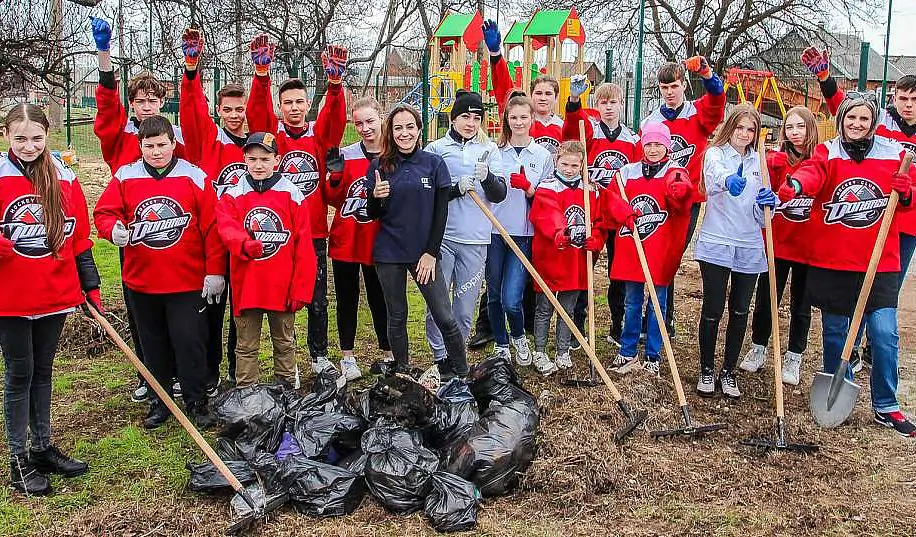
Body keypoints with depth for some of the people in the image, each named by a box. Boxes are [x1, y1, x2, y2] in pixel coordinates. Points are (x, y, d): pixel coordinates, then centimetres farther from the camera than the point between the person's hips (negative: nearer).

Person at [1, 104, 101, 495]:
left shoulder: (65, 179, 3)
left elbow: (80, 238, 7)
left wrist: (91, 287, 8)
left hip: (56, 294, 3)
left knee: (42, 372, 16)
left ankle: (43, 448, 28)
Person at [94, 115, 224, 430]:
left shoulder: (194, 177, -4)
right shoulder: (125, 177, 3)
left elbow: (212, 227, -5)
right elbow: (104, 212, 5)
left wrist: (215, 271, -7)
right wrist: (113, 229, -20)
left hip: (187, 281, -3)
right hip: (141, 281, 3)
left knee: (189, 342, 0)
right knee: (153, 344, 14)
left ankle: (197, 401, 16)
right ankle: (159, 401, 28)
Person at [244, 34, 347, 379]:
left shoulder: (320, 134, 4)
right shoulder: (271, 133, 2)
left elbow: (337, 117, -13)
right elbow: (256, 111, -15)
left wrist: (335, 82, -30)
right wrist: (261, 73, -31)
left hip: (314, 233, 1)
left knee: (317, 300, 11)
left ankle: (320, 356, 27)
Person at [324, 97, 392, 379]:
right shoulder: (346, 155, 0)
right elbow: (333, 200, 1)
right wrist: (336, 175, -17)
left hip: (377, 242, -1)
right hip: (344, 241, 1)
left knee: (379, 299, 9)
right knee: (347, 300, 9)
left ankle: (389, 355, 22)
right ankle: (347, 357, 21)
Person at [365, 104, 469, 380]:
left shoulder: (434, 163, 0)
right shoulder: (379, 166, 3)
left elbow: (441, 212, -1)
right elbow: (372, 215, 7)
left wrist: (431, 252, -7)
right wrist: (376, 197, -15)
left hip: (424, 253, -1)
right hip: (388, 254, 2)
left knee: (445, 317, -3)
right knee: (396, 316, 11)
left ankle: (461, 374, 12)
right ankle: (401, 372, 27)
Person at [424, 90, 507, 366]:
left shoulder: (489, 150, 11)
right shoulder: (436, 149, 4)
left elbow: (500, 195, 4)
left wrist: (487, 178, -16)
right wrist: (456, 189, -17)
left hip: (475, 239, 2)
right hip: (440, 236, -1)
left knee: (465, 309, 7)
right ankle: (440, 359, 14)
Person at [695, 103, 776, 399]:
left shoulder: (757, 161, 14)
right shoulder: (715, 153, -1)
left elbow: (759, 214, 17)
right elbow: (715, 175, -29)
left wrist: (767, 202, -7)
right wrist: (728, 180, -52)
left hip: (749, 246, 5)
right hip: (716, 244, -5)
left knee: (740, 311, 8)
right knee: (713, 309, -3)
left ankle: (728, 371, 22)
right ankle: (707, 370, 15)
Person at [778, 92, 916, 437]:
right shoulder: (827, 153, 0)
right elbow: (811, 174, -23)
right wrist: (793, 185, -46)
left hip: (879, 264, 1)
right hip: (831, 261, 0)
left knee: (885, 334, -4)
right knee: (835, 331, 10)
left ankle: (886, 407, 14)